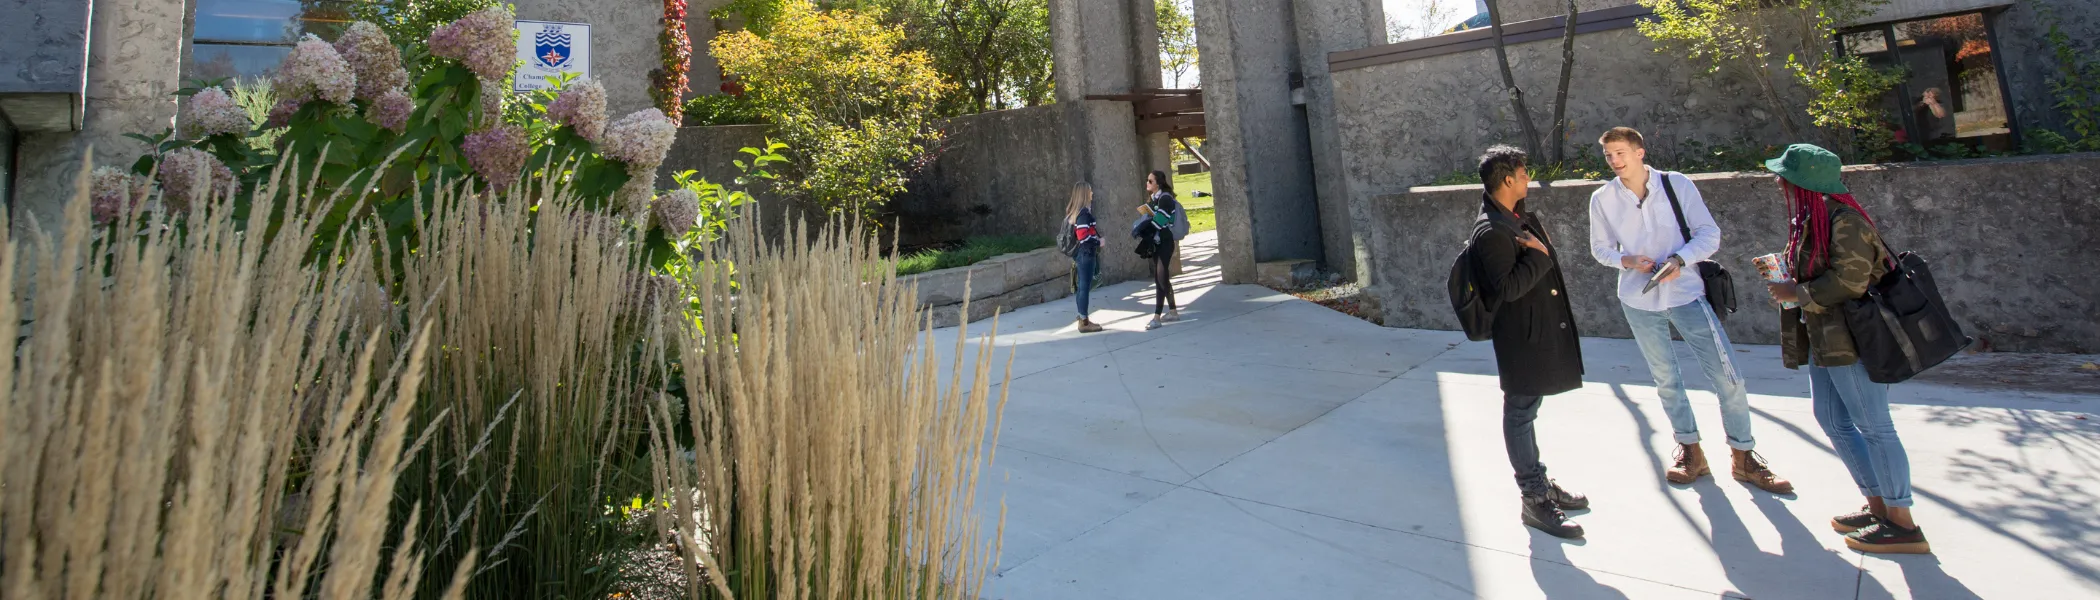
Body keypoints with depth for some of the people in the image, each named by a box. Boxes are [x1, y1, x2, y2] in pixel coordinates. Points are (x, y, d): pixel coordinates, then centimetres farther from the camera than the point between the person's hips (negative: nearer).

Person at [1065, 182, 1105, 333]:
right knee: (1085, 287, -5)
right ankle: (1084, 322, 0)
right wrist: (1098, 242, -11)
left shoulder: (1074, 211, 11)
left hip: (1080, 253, 10)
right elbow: (1083, 237, -24)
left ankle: (1083, 318, 22)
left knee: (1082, 287, 15)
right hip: (1086, 254, -10)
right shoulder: (1084, 213, -18)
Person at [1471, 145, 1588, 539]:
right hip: (1520, 335, -10)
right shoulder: (1491, 232, -22)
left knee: (1526, 410, 19)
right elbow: (1507, 288, -27)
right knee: (1520, 414, 0)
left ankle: (1539, 482, 32)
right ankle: (1535, 499, 9)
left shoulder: (1519, 217, 10)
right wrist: (1537, 256, -20)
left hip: (1540, 328, 10)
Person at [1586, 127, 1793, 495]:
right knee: (1665, 380, 12)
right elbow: (1600, 248, 6)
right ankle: (1690, 452, 29)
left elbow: (1709, 234, -5)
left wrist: (1680, 259, -22)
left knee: (1728, 377, -1)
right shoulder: (1602, 199, -3)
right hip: (1639, 299, 1)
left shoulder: (1678, 185, -7)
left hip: (1686, 292, -1)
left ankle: (1743, 456, 17)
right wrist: (1626, 260, -13)